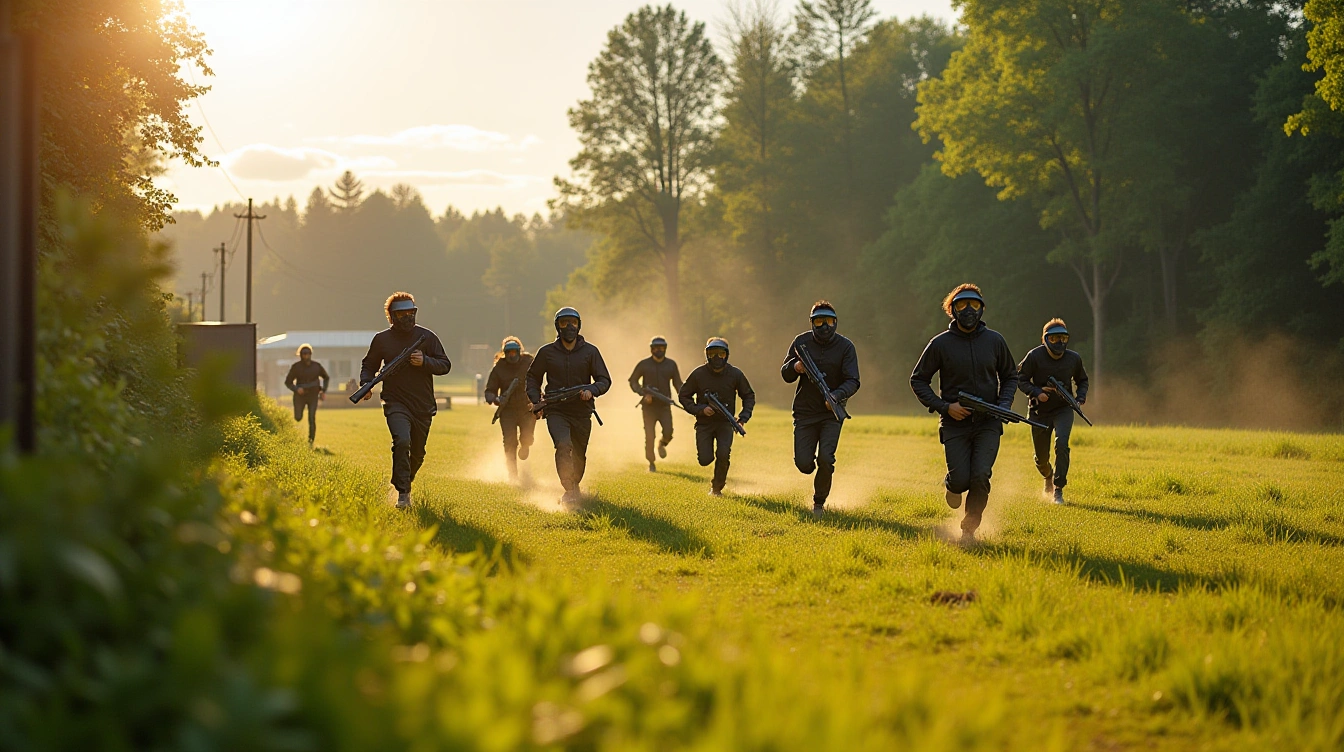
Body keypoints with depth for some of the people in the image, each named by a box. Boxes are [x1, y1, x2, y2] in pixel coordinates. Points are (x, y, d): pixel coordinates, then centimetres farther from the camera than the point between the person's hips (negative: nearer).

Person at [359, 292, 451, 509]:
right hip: (396, 404, -2)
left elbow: (445, 365, 1)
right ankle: (403, 493, -22)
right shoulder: (382, 339, 2)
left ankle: (405, 481, 41)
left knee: (417, 453, 13)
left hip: (423, 407, 2)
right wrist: (365, 383, -5)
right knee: (402, 442, -26)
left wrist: (424, 361, -18)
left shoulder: (426, 337, 1)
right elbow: (369, 365, 16)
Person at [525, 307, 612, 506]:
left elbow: (604, 380, 4)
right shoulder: (547, 352, 2)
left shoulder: (590, 351, 2)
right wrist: (536, 400, 0)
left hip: (582, 413, 2)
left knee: (579, 456, 13)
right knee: (564, 445, -26)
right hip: (556, 411, -2)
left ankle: (574, 487, 37)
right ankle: (569, 490, -29)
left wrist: (591, 390, -17)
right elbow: (532, 377, 15)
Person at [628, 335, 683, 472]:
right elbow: (633, 381, 5)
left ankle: (662, 444, 22)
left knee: (668, 432, -14)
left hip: (665, 406, 1)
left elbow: (677, 383, 13)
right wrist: (643, 393, -11)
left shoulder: (671, 364, 7)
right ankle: (651, 463, 10)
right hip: (649, 406, -1)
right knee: (649, 436, -5)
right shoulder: (644, 364, 0)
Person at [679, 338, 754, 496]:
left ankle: (717, 487, 3)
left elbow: (749, 396, 7)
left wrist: (743, 417, -8)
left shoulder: (735, 374, -7)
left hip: (725, 423, 0)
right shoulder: (698, 374, -10)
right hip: (704, 423, 0)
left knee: (723, 455, -21)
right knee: (705, 460, -8)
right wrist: (700, 409, -16)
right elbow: (683, 395, 0)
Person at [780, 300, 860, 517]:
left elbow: (852, 381, -11)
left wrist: (837, 395, -31)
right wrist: (795, 367, -19)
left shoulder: (845, 347, -5)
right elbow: (785, 374, 5)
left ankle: (819, 502, 5)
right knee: (803, 463, -7)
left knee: (825, 458, -18)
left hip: (832, 413, -1)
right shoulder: (801, 342, 0)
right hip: (804, 412, 2)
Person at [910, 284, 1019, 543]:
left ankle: (969, 529, 3)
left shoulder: (994, 341, 4)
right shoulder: (940, 344, -3)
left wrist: (1004, 404, -2)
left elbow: (1010, 376, 17)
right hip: (954, 424, -1)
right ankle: (951, 484, 28)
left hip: (988, 424, 1)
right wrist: (944, 406, -9)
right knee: (961, 480, -10)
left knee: (980, 477, -15)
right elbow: (918, 380, 4)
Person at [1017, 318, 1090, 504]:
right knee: (1041, 457, 7)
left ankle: (1058, 490, -18)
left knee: (1061, 444, -25)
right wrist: (1036, 392, -22)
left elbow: (1082, 380, 15)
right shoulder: (1035, 356, -12)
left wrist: (1081, 397, -4)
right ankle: (1048, 477, 44)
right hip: (1040, 411, 0)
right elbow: (1021, 379, -6)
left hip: (1063, 409, 0)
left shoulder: (1074, 358, -3)